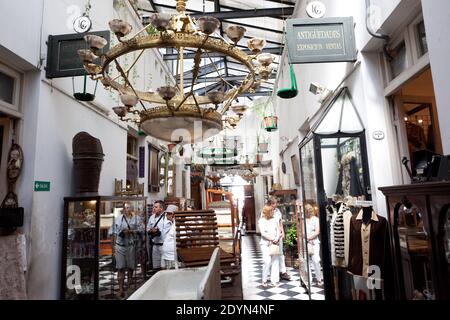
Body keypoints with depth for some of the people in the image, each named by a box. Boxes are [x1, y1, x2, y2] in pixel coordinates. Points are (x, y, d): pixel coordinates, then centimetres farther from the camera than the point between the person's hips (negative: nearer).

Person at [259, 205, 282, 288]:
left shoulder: (275, 220, 11)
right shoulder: (261, 221, -1)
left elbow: (278, 231, 8)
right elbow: (263, 233, -9)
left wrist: (277, 239, -10)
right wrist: (273, 239, -14)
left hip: (275, 243, 4)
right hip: (265, 244, -4)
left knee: (275, 261, 2)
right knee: (267, 261, -12)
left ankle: (274, 280, 12)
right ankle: (264, 280, 3)